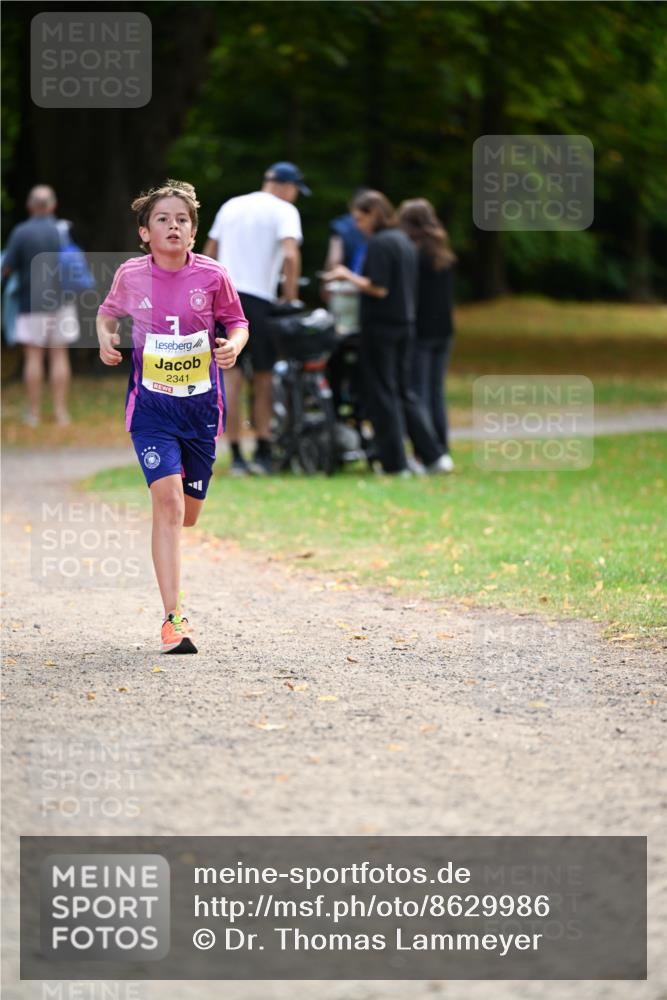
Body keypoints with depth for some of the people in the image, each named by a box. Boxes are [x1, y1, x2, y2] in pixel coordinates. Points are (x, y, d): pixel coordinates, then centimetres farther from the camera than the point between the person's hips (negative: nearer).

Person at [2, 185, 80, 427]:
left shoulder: (21, 233, -10)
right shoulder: (64, 230, -2)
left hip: (32, 303, -2)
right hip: (60, 302, 2)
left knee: (33, 356, 2)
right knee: (59, 355, 5)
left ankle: (34, 413, 3)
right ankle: (61, 411, 3)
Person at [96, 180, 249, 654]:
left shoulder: (212, 276, -6)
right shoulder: (131, 275, -4)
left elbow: (237, 321, 7)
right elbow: (108, 311, 16)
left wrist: (234, 344, -14)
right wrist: (106, 337, -3)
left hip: (201, 405, 2)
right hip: (152, 405, -2)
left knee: (188, 513, 10)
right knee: (168, 501, -18)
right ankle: (174, 618, -19)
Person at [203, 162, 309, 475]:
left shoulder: (231, 206, 17)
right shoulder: (284, 210, -1)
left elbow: (208, 254, 19)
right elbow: (290, 255, -16)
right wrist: (290, 297, -8)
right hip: (258, 298, -4)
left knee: (231, 377, 3)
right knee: (263, 378, 8)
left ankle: (236, 456, 0)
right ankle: (263, 453, 6)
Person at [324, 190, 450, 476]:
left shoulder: (379, 243, -15)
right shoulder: (405, 241, 14)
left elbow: (378, 289, -19)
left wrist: (348, 276, -8)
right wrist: (354, 281, 20)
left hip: (381, 325, -8)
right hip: (405, 323, 8)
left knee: (383, 395, 0)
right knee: (403, 392, 15)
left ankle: (395, 462, 1)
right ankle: (432, 455, 9)